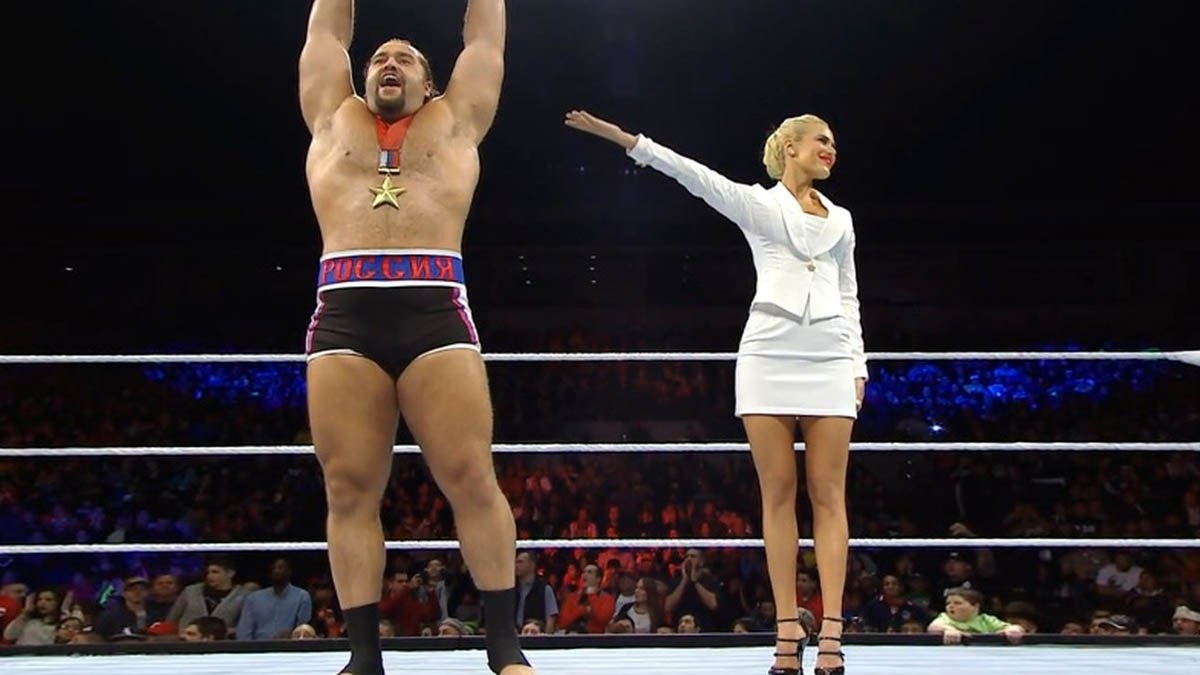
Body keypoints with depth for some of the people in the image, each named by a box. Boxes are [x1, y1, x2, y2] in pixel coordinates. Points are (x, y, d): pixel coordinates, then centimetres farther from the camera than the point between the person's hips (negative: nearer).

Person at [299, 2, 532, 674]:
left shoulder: (455, 120, 21)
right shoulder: (334, 119, 25)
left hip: (436, 312, -2)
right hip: (344, 316, 2)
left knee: (473, 480, -7)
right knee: (350, 490, -1)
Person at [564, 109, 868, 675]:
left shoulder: (841, 220, 20)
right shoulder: (756, 203, 9)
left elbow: (849, 297, 21)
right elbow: (697, 176, -3)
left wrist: (857, 364, 11)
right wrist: (625, 138, -15)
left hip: (829, 360, 3)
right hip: (769, 355, -3)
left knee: (828, 495, -4)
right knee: (778, 495, -3)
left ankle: (831, 628, -5)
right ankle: (788, 627, -1)